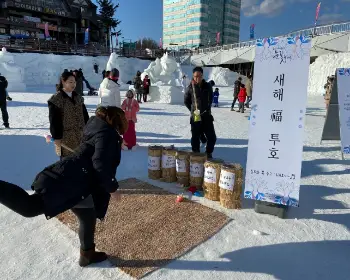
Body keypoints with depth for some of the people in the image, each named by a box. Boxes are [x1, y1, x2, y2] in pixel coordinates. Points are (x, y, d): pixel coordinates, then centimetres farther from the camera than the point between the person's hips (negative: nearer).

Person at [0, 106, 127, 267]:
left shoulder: (99, 128, 19)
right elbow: (101, 164, -21)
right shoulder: (108, 134, -12)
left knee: (88, 218, 21)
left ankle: (87, 255, 38)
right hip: (69, 179, -11)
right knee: (30, 207, -18)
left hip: (74, 181, 11)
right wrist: (112, 188, -10)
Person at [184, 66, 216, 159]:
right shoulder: (191, 87, -2)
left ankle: (209, 154, 22)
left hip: (207, 116, 2)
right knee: (195, 138, 4)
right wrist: (193, 110, 5)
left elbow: (210, 99, 13)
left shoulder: (207, 86, 2)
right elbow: (186, 101, 9)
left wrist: (207, 109, 6)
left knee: (212, 137, 3)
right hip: (195, 116, -1)